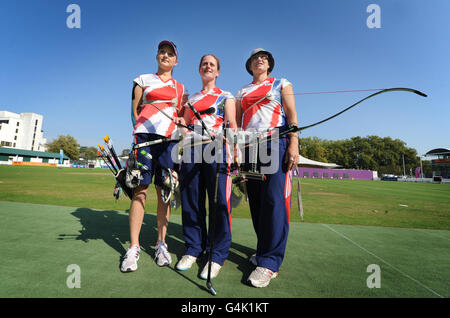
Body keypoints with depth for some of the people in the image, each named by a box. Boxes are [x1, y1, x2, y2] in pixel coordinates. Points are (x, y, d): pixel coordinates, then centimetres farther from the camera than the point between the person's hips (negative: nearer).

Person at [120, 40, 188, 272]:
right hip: (145, 135, -1)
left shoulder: (181, 89, 22)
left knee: (164, 191, 0)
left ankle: (161, 244, 10)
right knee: (140, 189, -7)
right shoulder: (143, 80, 17)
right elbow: (134, 110, 11)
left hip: (169, 139, 2)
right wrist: (139, 133, -1)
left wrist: (183, 122, -1)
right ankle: (134, 247, 1)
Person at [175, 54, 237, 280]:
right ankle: (193, 248, 18)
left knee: (219, 200, -8)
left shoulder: (226, 96, 14)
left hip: (217, 148, -3)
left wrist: (233, 150, -15)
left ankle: (217, 255, 4)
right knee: (191, 200, 3)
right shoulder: (191, 99, 24)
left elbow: (232, 125, 1)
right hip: (192, 149, 4)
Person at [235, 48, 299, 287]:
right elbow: (237, 123, 19)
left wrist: (293, 144, -10)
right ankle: (264, 250, 16)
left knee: (274, 199, -13)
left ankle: (270, 262, -8)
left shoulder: (281, 84, 16)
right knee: (256, 200, 2)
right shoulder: (242, 92, 24)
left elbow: (291, 115, 5)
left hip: (276, 143, -3)